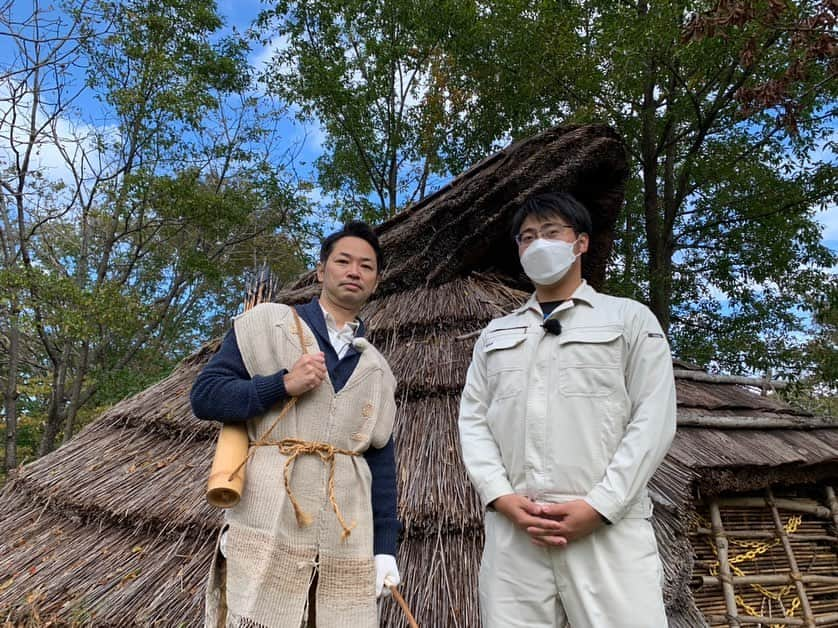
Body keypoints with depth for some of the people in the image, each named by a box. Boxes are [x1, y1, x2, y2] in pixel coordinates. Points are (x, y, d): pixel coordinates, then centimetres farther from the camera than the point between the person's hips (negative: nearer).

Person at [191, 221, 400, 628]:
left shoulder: (376, 370, 14)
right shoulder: (268, 323, 4)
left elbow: (381, 462, 13)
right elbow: (204, 396, -1)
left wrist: (385, 547, 8)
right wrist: (284, 384, -14)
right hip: (267, 527, -3)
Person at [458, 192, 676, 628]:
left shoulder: (630, 318, 10)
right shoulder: (496, 333, 19)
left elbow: (653, 419, 0)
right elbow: (472, 420, 11)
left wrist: (598, 505, -10)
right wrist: (501, 498, -6)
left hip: (609, 527, -2)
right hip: (512, 529, 3)